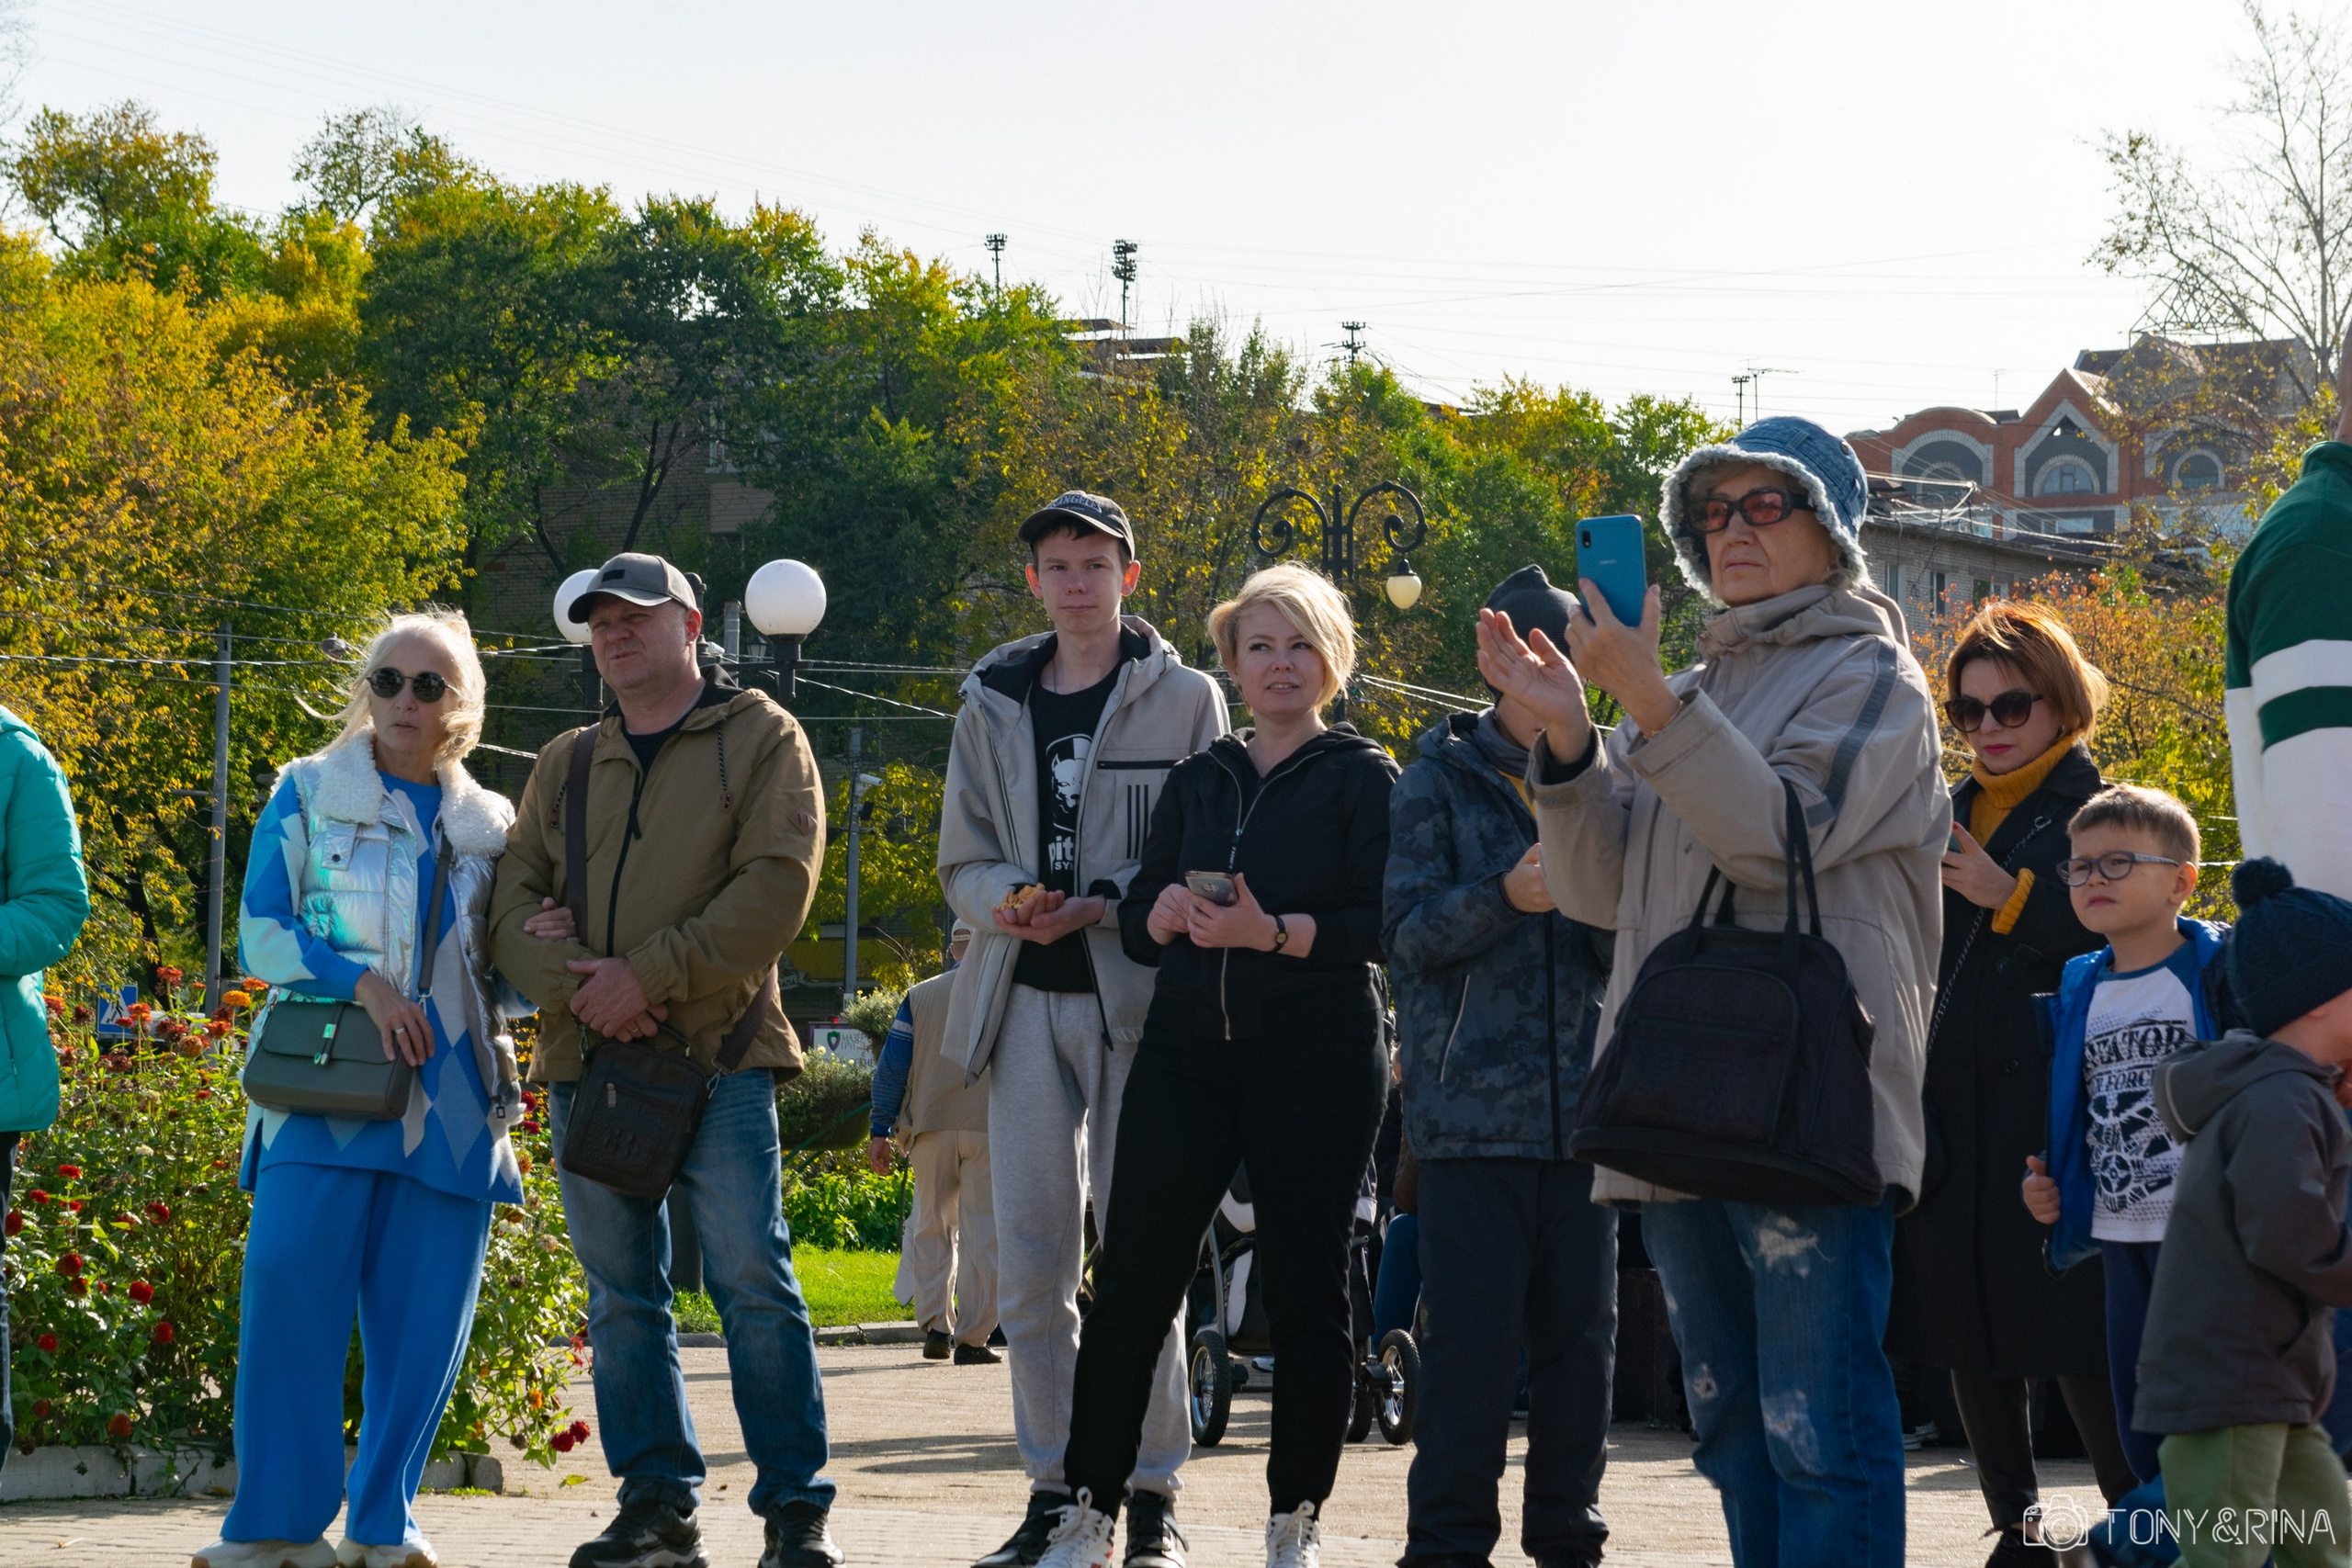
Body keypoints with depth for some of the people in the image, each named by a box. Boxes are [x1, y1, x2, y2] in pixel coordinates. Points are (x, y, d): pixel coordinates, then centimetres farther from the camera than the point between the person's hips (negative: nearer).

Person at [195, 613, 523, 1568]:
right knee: (291, 1284, -15)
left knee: (422, 1316, -1)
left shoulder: (489, 825, 17)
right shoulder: (309, 793, 9)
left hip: (450, 1099, 3)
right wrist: (362, 983, -14)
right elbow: (262, 932, 1)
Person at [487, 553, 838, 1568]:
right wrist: (572, 987, -9)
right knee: (622, 1296, 5)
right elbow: (513, 897, 11)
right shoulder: (566, 765, 18)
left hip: (717, 1059, -5)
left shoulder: (761, 739, 4)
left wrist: (649, 975, -14)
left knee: (752, 1279, -9)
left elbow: (774, 890, -8)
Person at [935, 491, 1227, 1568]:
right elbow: (962, 861, 15)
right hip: (1025, 997, 4)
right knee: (1029, 1262, 3)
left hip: (1139, 995, -4)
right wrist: (1006, 900, -8)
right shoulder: (993, 704, 14)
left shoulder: (1184, 699, 3)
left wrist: (1097, 904, -16)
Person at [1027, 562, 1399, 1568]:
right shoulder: (1197, 782, 18)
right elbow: (1138, 919, 16)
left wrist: (1274, 933, -21)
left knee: (1305, 1295, -1)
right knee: (1130, 1285, -3)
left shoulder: (1363, 778, 3)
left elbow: (1386, 926, -7)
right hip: (1188, 1052, 4)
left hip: (1315, 1063, -4)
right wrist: (1169, 912, -7)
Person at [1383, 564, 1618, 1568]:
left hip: (1580, 1101, 4)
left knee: (1582, 1332, 5)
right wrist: (1504, 897, -21)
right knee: (1474, 1333, -7)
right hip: (1473, 1099, -4)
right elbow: (1410, 932, -4)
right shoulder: (1442, 778, 5)